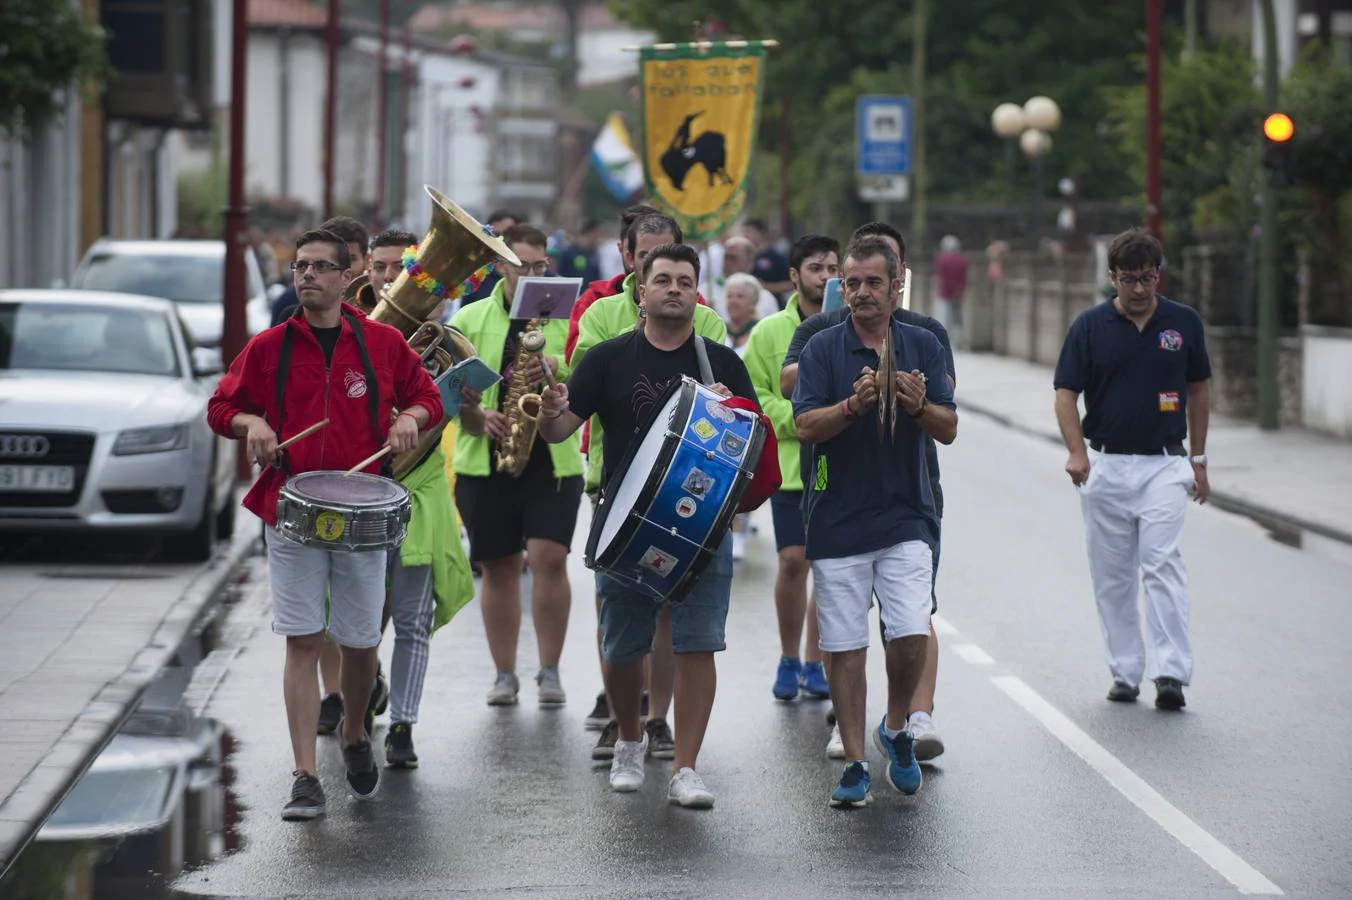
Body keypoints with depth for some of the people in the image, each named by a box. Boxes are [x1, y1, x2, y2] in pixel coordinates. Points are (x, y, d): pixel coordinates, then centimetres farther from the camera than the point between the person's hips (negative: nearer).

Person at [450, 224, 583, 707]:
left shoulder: (568, 319, 8)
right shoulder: (469, 320, 9)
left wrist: (554, 366, -18)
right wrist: (480, 415, -14)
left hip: (553, 460, -1)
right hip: (485, 460, 1)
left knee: (550, 557, -10)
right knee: (498, 565, 5)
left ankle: (550, 670, 1)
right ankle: (504, 673, 15)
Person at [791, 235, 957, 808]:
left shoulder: (923, 346, 6)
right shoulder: (823, 348, 0)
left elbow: (948, 430, 2)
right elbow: (805, 425, -9)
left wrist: (918, 405, -18)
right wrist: (855, 404, -26)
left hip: (905, 518, 1)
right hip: (837, 519, 0)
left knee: (911, 636, -11)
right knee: (844, 647, 2)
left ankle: (896, 729, 16)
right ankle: (855, 765, 11)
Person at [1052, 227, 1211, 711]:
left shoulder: (1184, 322, 3)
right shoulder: (1090, 326, 0)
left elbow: (1198, 389, 13)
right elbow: (1066, 394, -1)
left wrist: (1198, 459, 12)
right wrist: (1077, 452, -16)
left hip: (1165, 466, -1)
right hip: (1106, 466, 1)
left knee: (1163, 563, -14)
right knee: (1112, 576, 6)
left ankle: (1170, 673, -18)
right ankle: (1125, 672, 15)